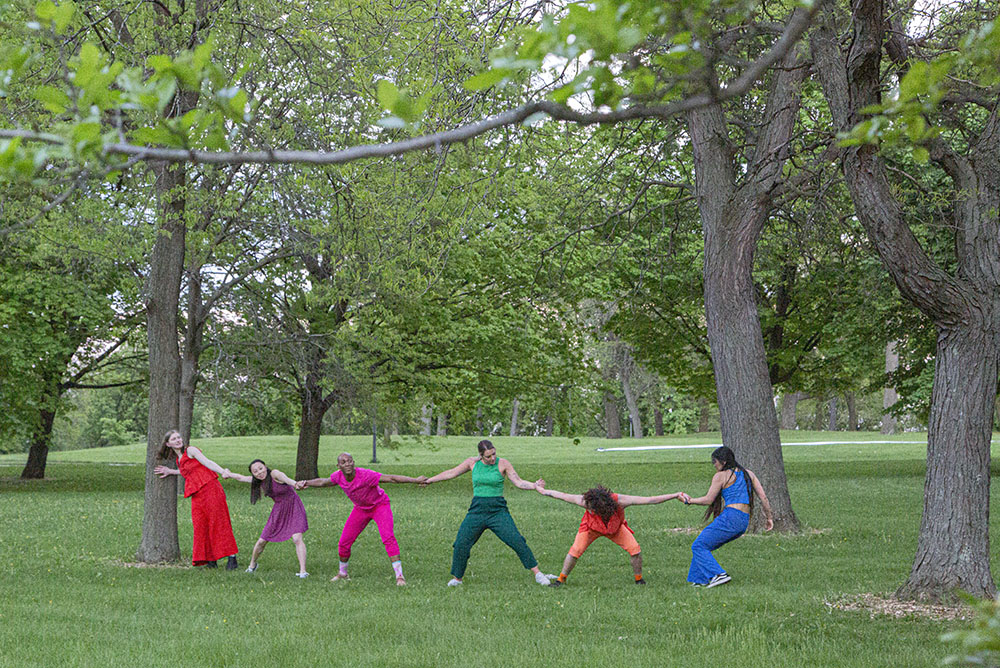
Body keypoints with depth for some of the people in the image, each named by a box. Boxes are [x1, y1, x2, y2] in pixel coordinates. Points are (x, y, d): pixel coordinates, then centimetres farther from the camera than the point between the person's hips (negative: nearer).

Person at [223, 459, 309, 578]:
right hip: (278, 510, 6)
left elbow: (285, 478, -46)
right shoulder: (258, 481, 0)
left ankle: (302, 571, -24)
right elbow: (241, 477, 20)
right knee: (262, 541, 9)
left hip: (293, 507, -6)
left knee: (297, 538, -23)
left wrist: (295, 484, -67)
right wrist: (229, 475, 36)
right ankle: (252, 565, 34)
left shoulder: (274, 474, -22)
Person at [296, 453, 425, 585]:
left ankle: (399, 576, -25)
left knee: (388, 537, -25)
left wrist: (416, 480, -45)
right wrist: (305, 483, 2)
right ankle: (342, 573, 31)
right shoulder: (338, 476, -19)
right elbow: (323, 482, 6)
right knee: (344, 542, 5)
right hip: (361, 509, 5)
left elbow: (391, 478, -39)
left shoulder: (365, 475, -36)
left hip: (380, 505, -5)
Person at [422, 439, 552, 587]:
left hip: (498, 511, -2)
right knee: (461, 544, -5)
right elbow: (452, 473, 14)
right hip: (477, 510, 2)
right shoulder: (472, 462, 4)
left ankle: (537, 573, -4)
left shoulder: (503, 464, -3)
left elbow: (519, 482, -7)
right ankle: (457, 578, 14)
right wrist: (430, 480, 19)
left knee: (517, 541, -13)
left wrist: (534, 485, -24)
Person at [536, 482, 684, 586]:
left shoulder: (619, 501, -42)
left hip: (616, 528, 0)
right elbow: (563, 496, -25)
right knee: (575, 551, -15)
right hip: (592, 527, 0)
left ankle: (639, 580, 7)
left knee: (635, 549, -16)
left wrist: (675, 496, -42)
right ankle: (561, 579, 5)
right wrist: (542, 490, -15)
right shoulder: (586, 502, -39)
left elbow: (650, 500, -40)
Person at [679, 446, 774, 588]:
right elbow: (763, 497, 14)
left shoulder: (721, 476, 0)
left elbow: (708, 500, -3)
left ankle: (719, 575, -19)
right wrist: (769, 517, 21)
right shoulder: (748, 473, 19)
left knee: (698, 546, -3)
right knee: (705, 545, 19)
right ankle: (700, 580, 12)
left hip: (730, 517, -8)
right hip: (744, 522, 8)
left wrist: (689, 500, 10)